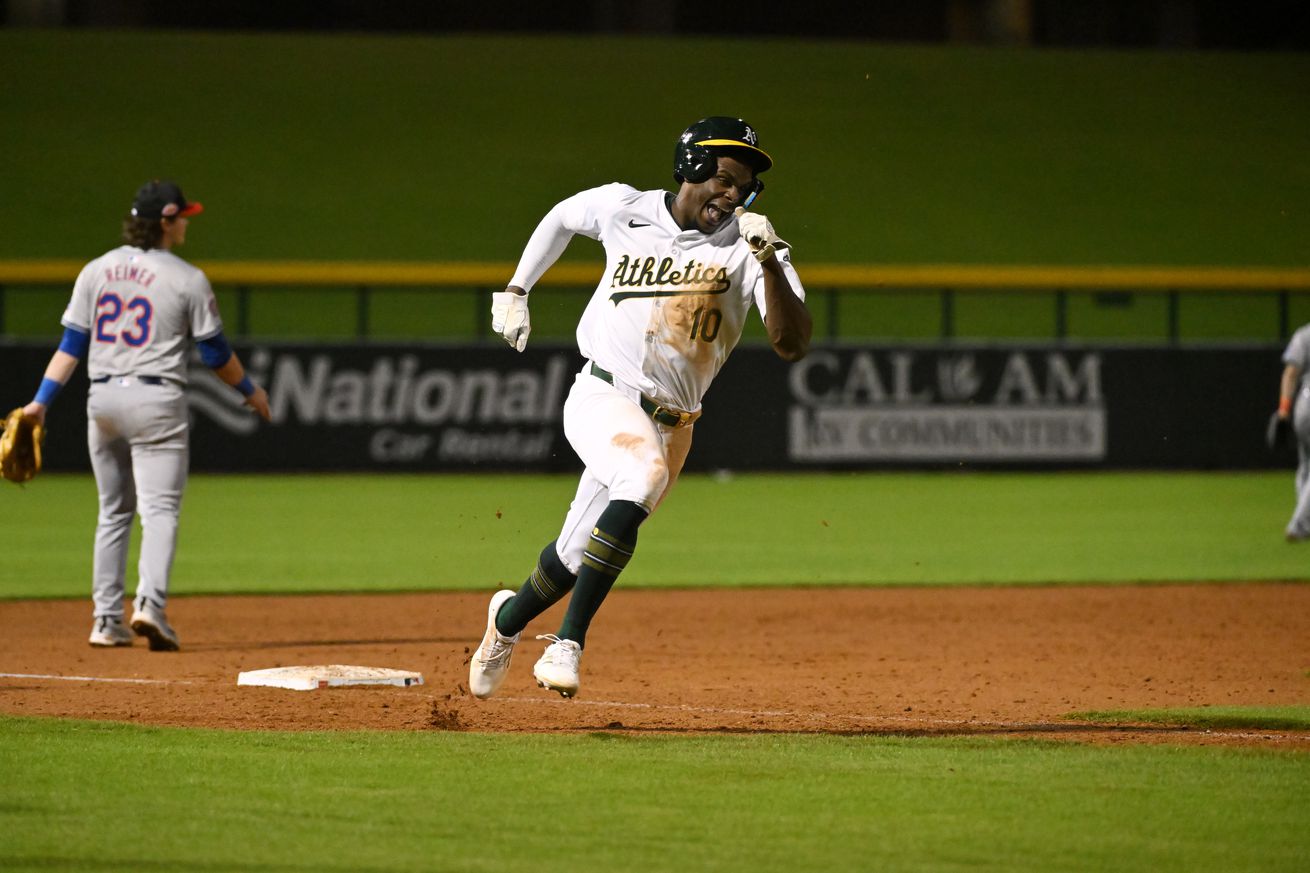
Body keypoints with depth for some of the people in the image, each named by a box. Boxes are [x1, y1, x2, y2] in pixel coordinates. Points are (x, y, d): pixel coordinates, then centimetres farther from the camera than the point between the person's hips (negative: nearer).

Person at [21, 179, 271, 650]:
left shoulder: (96, 271, 7)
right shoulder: (187, 279, -6)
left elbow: (71, 345, 3)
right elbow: (216, 354, -1)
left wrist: (42, 400, 4)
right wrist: (250, 390, 15)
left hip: (102, 399, 5)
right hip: (156, 400, -5)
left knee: (113, 511, 14)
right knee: (160, 508, -7)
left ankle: (106, 619, 10)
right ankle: (150, 603, -27)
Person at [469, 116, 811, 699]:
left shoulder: (746, 247, -5)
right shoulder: (622, 208, -1)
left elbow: (792, 345, -16)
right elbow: (560, 218, 23)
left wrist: (769, 261, -28)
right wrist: (516, 293, 20)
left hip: (669, 424, 2)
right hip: (601, 396, -2)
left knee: (578, 556, 2)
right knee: (643, 473, -32)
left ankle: (509, 619, 30)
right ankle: (570, 641, -28)